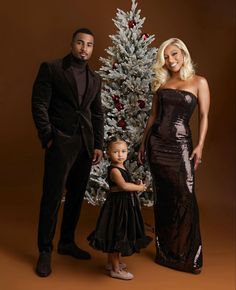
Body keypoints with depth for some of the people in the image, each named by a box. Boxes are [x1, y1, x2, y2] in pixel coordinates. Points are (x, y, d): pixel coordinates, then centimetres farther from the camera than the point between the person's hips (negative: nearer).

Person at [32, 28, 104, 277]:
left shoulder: (95, 78, 14)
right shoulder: (51, 68, -1)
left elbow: (98, 114, 15)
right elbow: (39, 105, -6)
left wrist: (98, 144, 8)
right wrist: (48, 138, -11)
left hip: (86, 145, 5)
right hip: (60, 143, -5)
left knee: (76, 196, 12)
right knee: (52, 198, -1)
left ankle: (67, 242, 28)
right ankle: (45, 251, 12)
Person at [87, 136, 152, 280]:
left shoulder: (123, 168, 10)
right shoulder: (114, 170, -19)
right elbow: (124, 185, -31)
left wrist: (136, 185, -1)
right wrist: (139, 187, -18)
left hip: (126, 205, 10)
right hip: (117, 205, -10)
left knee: (121, 234, 21)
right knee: (115, 236, 0)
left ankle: (113, 261, 37)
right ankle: (115, 269, 11)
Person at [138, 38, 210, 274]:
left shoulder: (199, 82, 2)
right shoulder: (161, 83, 12)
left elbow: (204, 116, 0)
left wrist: (200, 145, -9)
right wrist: (143, 143, 12)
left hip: (180, 144, -3)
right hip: (156, 142, 3)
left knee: (184, 197, -6)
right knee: (162, 197, 8)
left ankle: (187, 255, 8)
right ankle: (164, 251, 20)